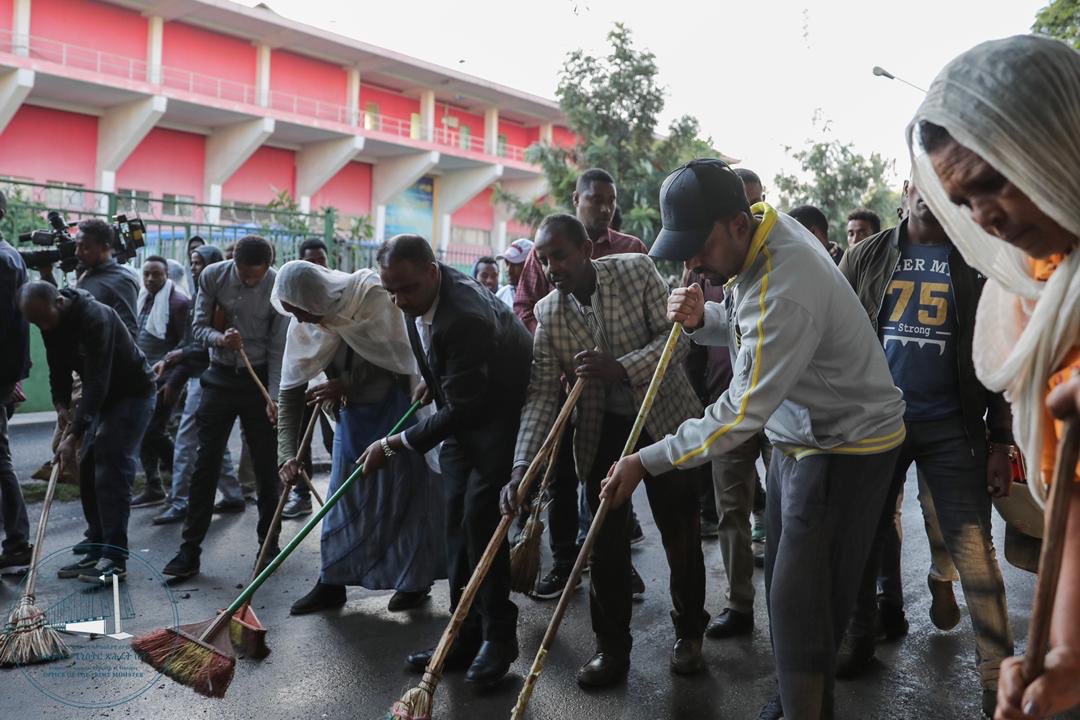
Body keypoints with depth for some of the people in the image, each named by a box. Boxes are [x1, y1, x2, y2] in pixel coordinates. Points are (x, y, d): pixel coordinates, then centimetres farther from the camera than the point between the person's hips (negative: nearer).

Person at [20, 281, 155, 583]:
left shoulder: (94, 317, -30)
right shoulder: (51, 323, -3)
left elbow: (97, 381, -34)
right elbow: (59, 369, 7)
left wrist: (74, 435, -36)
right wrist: (62, 405, -11)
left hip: (133, 395, -9)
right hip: (102, 397, 9)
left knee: (111, 473, -15)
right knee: (87, 471, 6)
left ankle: (115, 558, -11)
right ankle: (96, 552, 14)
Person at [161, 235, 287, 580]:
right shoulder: (213, 276, -6)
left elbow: (278, 348, -9)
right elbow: (199, 326, -1)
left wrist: (273, 396, -16)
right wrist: (220, 338, -23)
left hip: (258, 378, -1)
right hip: (220, 377, 1)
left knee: (266, 464, 3)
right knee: (206, 462, 0)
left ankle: (268, 543, 18)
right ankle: (190, 549, 6)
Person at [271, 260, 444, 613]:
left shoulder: (371, 295, -22)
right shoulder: (302, 328, -9)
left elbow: (394, 354, -18)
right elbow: (290, 392, -8)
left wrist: (347, 384, -20)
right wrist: (287, 454, -16)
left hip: (397, 407, -5)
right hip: (353, 414, 5)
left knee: (404, 492, 3)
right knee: (342, 498, 8)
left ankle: (415, 581, 17)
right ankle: (332, 584, 20)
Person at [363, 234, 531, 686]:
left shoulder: (465, 318, -35)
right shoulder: (420, 292, -8)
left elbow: (461, 409, -29)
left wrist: (392, 445, -24)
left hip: (503, 410, -9)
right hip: (463, 409, 9)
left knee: (480, 516, -12)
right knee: (457, 519, 6)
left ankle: (499, 636, 3)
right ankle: (466, 636, 14)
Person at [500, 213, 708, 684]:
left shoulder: (636, 270, -13)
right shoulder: (548, 314, -7)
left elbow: (677, 335, -16)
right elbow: (541, 396, -11)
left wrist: (622, 368, -32)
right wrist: (520, 471, -22)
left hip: (665, 420, -2)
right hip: (602, 431, 2)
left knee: (681, 535, 8)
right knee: (606, 541, 4)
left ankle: (689, 633, 29)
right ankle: (612, 648, 20)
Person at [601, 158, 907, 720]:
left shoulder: (784, 293, -33)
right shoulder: (764, 229, -4)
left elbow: (742, 414, -28)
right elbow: (749, 327, 10)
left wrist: (648, 461, -22)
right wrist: (703, 319, -12)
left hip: (846, 446, -9)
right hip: (798, 432, 9)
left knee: (801, 602, -6)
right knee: (783, 581, 18)